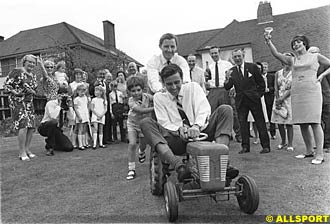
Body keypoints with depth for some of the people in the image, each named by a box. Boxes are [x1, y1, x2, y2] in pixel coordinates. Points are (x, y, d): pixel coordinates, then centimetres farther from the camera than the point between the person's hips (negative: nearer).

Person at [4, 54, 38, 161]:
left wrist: (32, 91, -2)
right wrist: (16, 92, -20)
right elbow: (6, 85, -5)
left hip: (29, 103, 7)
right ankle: (22, 153, -9)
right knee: (23, 126, -16)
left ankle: (27, 149, 16)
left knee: (31, 127, 3)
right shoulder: (16, 72, -4)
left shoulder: (33, 76, 15)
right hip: (17, 102, -7)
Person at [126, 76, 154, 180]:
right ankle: (131, 169, -5)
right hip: (132, 124, -2)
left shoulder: (146, 96, -19)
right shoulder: (131, 101, -28)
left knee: (143, 145, 14)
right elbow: (141, 110, -40)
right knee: (132, 144, -17)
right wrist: (155, 108, -46)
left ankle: (141, 152, 55)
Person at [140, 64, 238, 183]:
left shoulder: (193, 87, 9)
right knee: (146, 123, -23)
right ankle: (179, 166, -43)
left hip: (200, 133, 1)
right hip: (177, 139, -1)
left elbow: (204, 109, -8)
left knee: (225, 109, -16)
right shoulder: (159, 97, 8)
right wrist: (179, 129, -24)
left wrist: (196, 126, -29)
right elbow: (164, 123, -2)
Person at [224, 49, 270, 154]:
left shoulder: (252, 67, -1)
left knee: (260, 123, 4)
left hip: (254, 99, -2)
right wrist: (227, 79, -19)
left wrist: (259, 94, 1)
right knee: (242, 123, 3)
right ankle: (245, 146, 12)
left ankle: (266, 146, 12)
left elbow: (261, 82, 6)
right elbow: (227, 88, -2)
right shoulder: (231, 71, 5)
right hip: (240, 101, 2)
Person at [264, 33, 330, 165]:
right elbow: (276, 54, 3)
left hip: (312, 91, -3)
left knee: (314, 122, -9)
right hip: (296, 93, 4)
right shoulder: (292, 60, 15)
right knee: (302, 124, 6)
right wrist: (268, 42, -8)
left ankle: (319, 154, -7)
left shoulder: (316, 57, 11)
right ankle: (309, 151, 18)